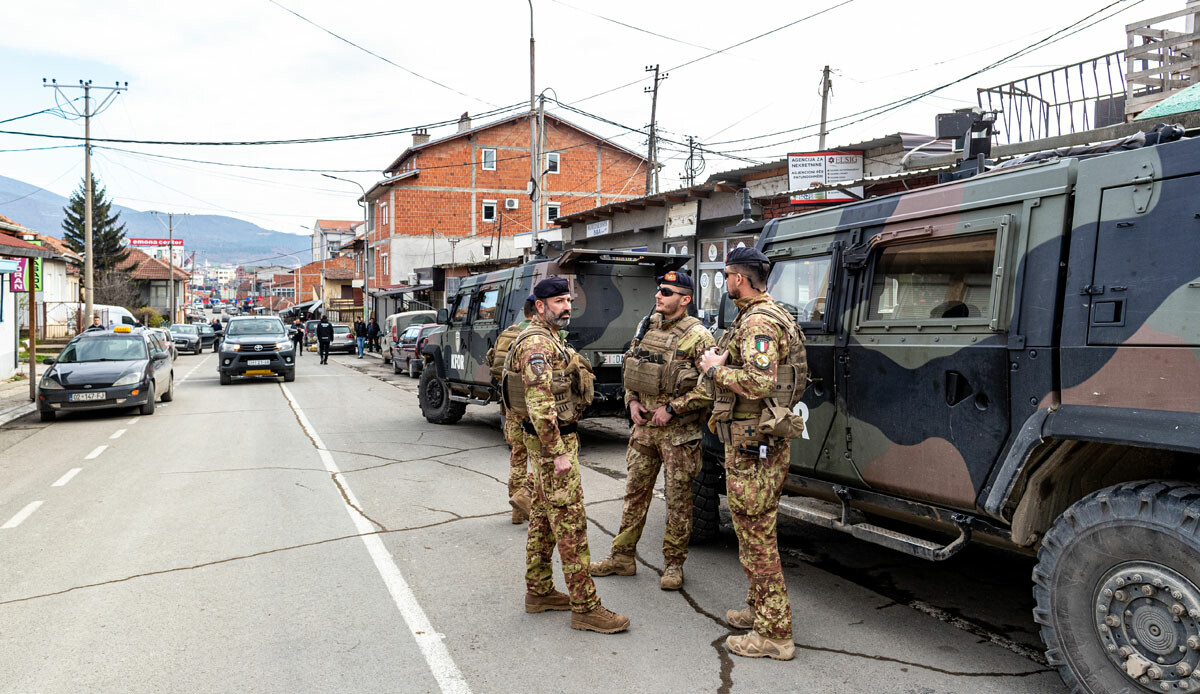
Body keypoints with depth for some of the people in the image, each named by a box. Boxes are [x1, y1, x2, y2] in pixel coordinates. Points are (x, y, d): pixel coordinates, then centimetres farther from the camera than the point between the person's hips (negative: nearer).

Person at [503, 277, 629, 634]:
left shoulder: (551, 340, 16)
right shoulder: (537, 343, -18)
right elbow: (540, 405, -24)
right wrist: (559, 453, -24)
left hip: (554, 439, 11)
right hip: (552, 443, -11)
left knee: (543, 518, 15)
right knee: (571, 523, -7)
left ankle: (539, 590, 26)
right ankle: (585, 607, -2)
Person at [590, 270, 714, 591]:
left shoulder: (697, 336, -11)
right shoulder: (647, 327, 9)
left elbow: (710, 386, -17)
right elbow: (631, 371, 19)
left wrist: (671, 408, -17)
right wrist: (632, 402, 3)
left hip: (678, 432, -6)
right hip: (643, 427, 6)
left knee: (678, 499, 5)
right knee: (635, 492, 13)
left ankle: (674, 563, 18)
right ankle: (622, 556, 23)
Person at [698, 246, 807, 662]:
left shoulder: (758, 322, -19)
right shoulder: (773, 316, 16)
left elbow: (759, 383, -31)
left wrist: (716, 368, -16)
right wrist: (722, 366, 13)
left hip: (752, 447, -11)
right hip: (763, 443, 11)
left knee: (756, 537, -4)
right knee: (757, 531, 20)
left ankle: (773, 634, 5)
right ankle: (761, 609, 34)